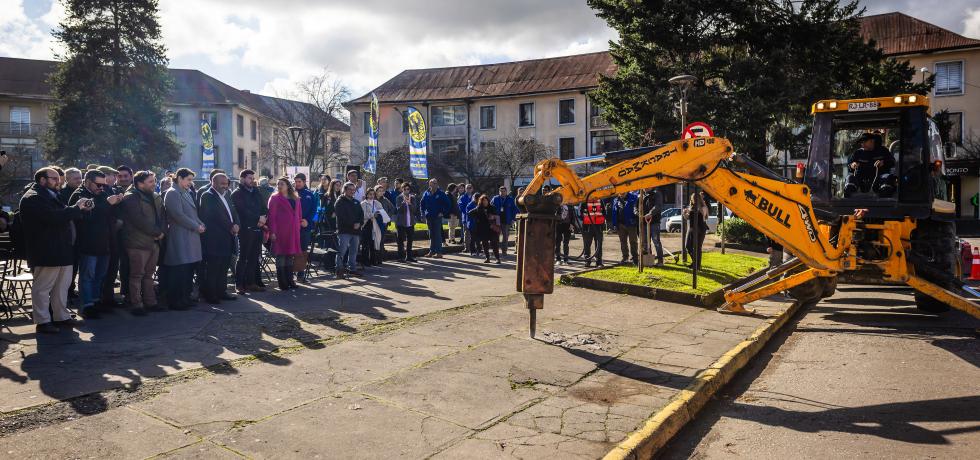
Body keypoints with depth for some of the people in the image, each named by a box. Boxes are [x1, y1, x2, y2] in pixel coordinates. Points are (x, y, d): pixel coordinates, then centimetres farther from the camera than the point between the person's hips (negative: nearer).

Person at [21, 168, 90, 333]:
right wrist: (76, 208, -15)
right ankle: (42, 321, 6)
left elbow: (63, 215, 22)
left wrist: (82, 209, 4)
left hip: (61, 250, 10)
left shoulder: (50, 195, 20)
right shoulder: (33, 198, -13)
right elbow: (54, 217, -26)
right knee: (42, 287, -1)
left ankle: (62, 316, 24)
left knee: (62, 285, 15)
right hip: (46, 252, -10)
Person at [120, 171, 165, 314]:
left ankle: (150, 302, 20)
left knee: (149, 274, 14)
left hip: (154, 242, 7)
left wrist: (162, 232, -5)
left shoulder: (156, 198, 13)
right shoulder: (131, 198, -11)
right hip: (138, 243, -7)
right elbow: (140, 221, -19)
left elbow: (162, 216, 13)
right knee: (136, 275, -1)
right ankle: (136, 304, 5)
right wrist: (156, 232, -12)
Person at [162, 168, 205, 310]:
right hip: (180, 238, -9)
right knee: (179, 271, -5)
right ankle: (175, 301, 2)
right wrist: (196, 226, -13)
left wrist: (200, 224, 5)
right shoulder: (172, 193, -9)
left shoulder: (187, 193, 19)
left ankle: (185, 298, 19)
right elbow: (179, 215, -17)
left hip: (191, 237, 9)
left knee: (189, 270, 11)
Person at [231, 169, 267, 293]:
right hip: (245, 229, -6)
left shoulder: (256, 192, 19)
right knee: (243, 258, -3)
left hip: (257, 229, 6)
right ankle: (239, 284, 1)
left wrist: (264, 218, -6)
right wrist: (258, 218, -12)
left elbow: (264, 208, 14)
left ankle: (251, 283, 12)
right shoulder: (237, 194, -2)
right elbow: (243, 211, -13)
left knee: (255, 258, 6)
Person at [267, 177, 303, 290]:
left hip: (293, 232, 5)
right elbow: (271, 216, -7)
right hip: (280, 232, -5)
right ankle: (282, 283, 3)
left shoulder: (296, 199, 14)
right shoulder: (275, 198, -1)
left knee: (290, 256, 10)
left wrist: (300, 223, 7)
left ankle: (290, 281, 17)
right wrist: (272, 232, -15)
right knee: (281, 256, -1)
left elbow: (299, 215, 17)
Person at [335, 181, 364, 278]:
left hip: (355, 231, 6)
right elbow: (341, 217, -12)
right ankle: (339, 270, -6)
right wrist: (352, 224, -15)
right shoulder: (340, 202, -1)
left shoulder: (356, 202, 18)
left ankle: (352, 269, 18)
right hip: (344, 231, -6)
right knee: (342, 251, -10)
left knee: (353, 251, 10)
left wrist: (359, 223, -8)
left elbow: (362, 214, 12)